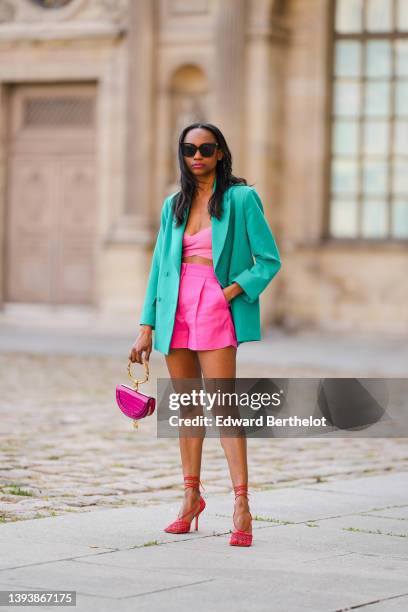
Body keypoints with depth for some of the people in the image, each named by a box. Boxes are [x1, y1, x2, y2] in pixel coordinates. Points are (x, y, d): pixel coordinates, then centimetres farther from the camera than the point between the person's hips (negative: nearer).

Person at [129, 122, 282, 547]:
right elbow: (159, 268, 14)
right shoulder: (173, 206, 13)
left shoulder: (240, 199, -2)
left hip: (215, 309, -5)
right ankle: (191, 497, 21)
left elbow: (269, 261, -2)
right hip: (176, 312, 5)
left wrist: (231, 293, -13)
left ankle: (241, 507, -14)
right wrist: (146, 327, 8)